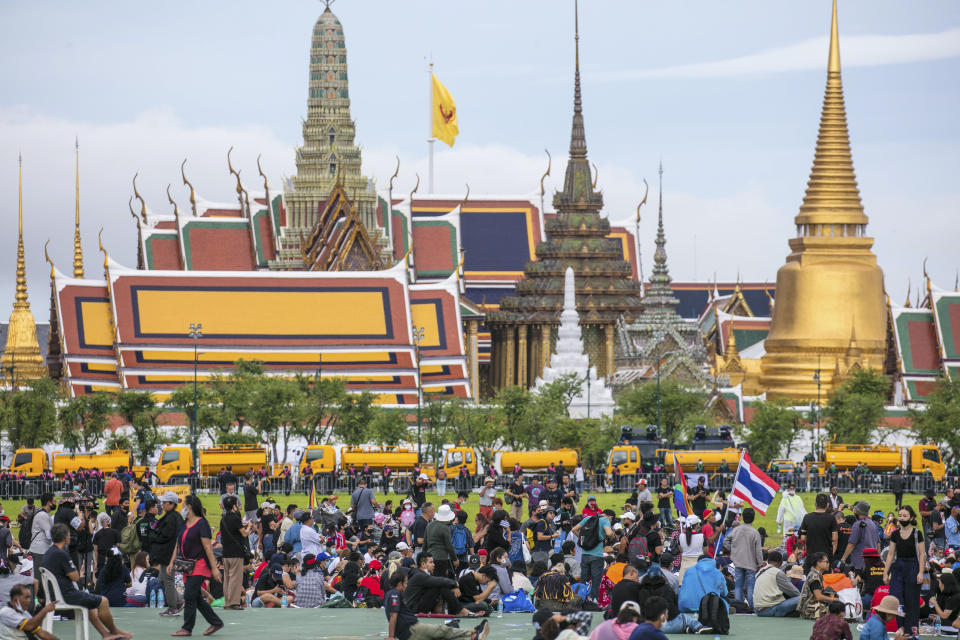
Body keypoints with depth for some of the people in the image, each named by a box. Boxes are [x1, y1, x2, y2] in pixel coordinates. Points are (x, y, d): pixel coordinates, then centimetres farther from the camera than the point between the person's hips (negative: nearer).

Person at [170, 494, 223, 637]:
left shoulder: (201, 523, -11)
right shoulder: (184, 524, 13)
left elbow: (207, 547, -14)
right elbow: (178, 545, 18)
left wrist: (214, 568, -15)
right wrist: (172, 563, 11)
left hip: (200, 564, -8)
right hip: (188, 566, 8)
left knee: (189, 596, -10)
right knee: (196, 598, 10)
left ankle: (187, 628, -4)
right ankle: (216, 622, 19)